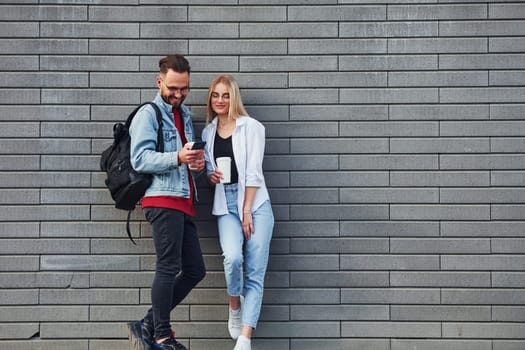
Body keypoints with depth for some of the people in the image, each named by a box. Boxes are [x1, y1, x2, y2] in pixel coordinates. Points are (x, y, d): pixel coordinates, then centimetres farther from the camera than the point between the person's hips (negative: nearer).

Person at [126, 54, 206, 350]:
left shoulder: (185, 115, 22)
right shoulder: (148, 114, -3)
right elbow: (140, 159, -14)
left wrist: (199, 161, 2)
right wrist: (177, 157, -28)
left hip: (184, 203, 8)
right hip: (162, 199, -8)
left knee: (195, 270, 7)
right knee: (169, 267, -10)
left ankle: (148, 326, 12)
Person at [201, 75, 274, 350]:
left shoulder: (250, 127, 1)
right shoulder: (208, 133, 14)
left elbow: (253, 172, -5)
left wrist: (247, 212, -10)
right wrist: (210, 175, -4)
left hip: (255, 203, -2)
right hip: (226, 205, 2)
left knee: (255, 273, -8)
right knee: (233, 257, -23)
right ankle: (234, 305, 6)